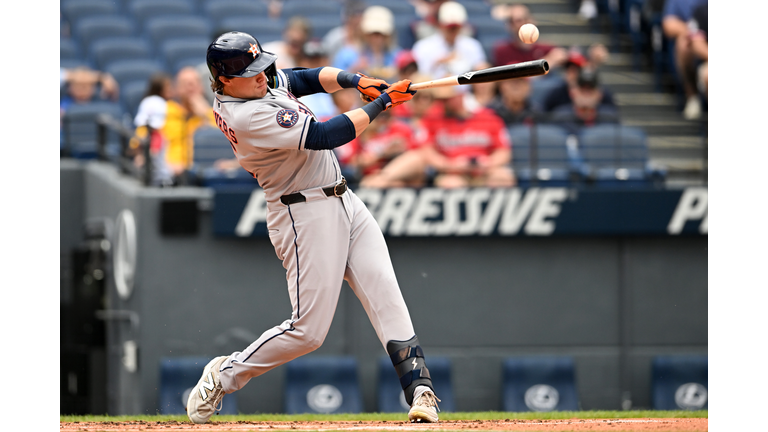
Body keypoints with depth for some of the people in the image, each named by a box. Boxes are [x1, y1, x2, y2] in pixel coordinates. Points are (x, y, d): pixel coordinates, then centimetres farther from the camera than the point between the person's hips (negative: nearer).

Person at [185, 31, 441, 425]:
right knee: (308, 329, -6)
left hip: (342, 201, 9)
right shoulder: (247, 116, -24)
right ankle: (225, 374, 14)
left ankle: (418, 388, -11)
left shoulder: (265, 80, 5)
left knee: (386, 296, -5)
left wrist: (353, 79, -1)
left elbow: (309, 78, 19)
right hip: (305, 215, -9)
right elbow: (324, 137, -26)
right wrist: (379, 104, -17)